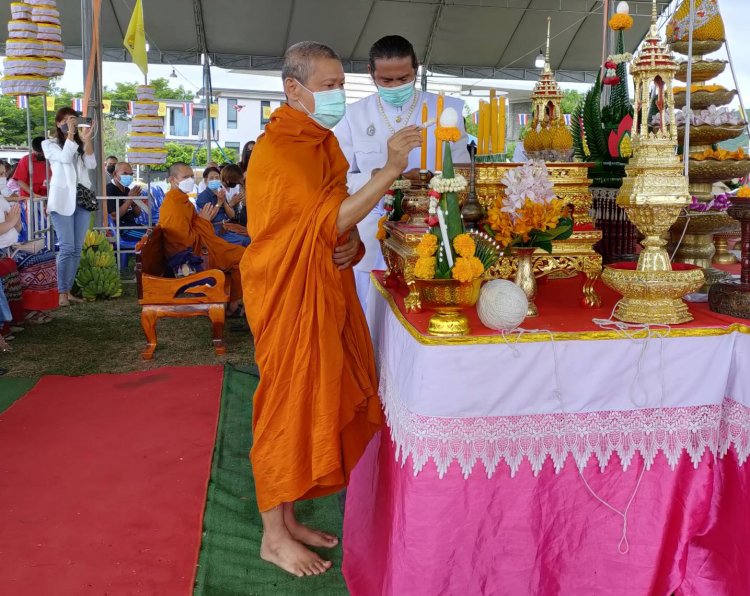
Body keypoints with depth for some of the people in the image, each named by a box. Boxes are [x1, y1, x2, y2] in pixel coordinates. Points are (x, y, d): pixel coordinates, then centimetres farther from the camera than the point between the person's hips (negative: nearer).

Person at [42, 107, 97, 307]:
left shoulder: (81, 145, 18)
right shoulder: (49, 144, 7)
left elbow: (91, 164, -1)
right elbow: (65, 157, -12)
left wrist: (87, 139, -10)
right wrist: (70, 133, -9)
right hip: (63, 200, -4)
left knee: (77, 249, 4)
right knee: (67, 248, -12)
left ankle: (68, 290, 10)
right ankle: (62, 293, -8)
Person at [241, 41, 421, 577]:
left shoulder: (322, 141, 12)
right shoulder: (278, 149, -17)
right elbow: (331, 219, -25)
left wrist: (351, 242, -5)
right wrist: (391, 170, -28)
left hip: (325, 290, 9)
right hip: (289, 295, -9)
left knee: (315, 403, 14)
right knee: (288, 407, 0)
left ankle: (287, 517, 29)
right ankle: (274, 537, 16)